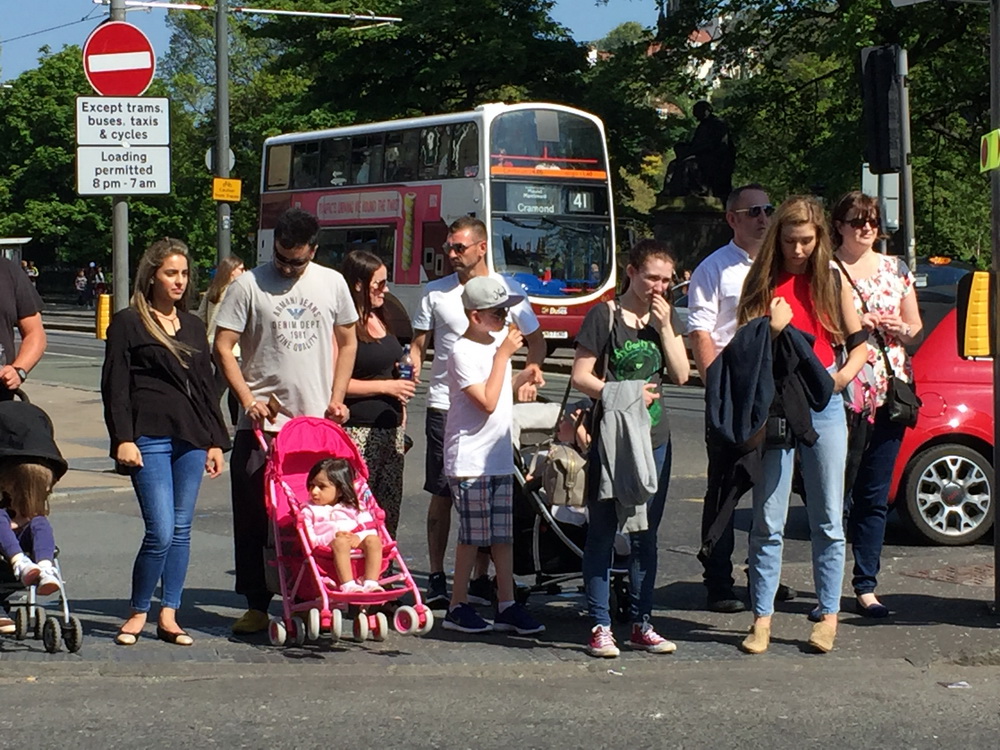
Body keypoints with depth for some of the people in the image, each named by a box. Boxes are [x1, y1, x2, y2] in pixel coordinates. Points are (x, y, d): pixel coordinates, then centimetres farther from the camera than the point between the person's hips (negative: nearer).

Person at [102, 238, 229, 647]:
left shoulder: (193, 326, 18)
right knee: (161, 532, -11)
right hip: (150, 439, -5)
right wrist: (123, 439, -11)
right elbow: (114, 386, -3)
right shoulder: (128, 323, 1)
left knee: (181, 530, 6)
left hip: (191, 439, 5)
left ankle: (168, 615, 12)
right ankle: (137, 613, 4)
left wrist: (215, 440, 14)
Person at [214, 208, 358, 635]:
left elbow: (347, 342, 17)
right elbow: (223, 347, -3)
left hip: (317, 422, 2)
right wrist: (248, 399, -13)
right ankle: (256, 605, 8)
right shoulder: (249, 285, -3)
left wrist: (336, 399, 6)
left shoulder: (332, 283, 7)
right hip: (261, 422, -2)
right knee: (253, 517, 0)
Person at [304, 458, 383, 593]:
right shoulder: (309, 511, 15)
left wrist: (358, 537, -13)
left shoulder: (352, 508, 22)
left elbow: (370, 530, 11)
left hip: (357, 543, 3)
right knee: (340, 542, -36)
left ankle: (371, 583, -35)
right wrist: (333, 536, -16)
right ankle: (347, 585, -44)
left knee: (373, 541, -26)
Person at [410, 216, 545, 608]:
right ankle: (436, 580, 8)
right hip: (445, 405, 0)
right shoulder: (436, 292, 6)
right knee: (442, 494, 1)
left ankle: (481, 579, 12)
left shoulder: (506, 290, 4)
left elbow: (536, 339, 12)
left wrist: (531, 371, -8)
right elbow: (418, 343, 10)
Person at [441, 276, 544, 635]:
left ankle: (507, 605, 12)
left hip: (500, 457, 8)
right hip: (470, 460, -8)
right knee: (472, 535, -3)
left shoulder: (497, 341, 12)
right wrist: (503, 355, -17)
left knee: (504, 535, 8)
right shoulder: (463, 352, -14)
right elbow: (487, 402, -21)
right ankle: (458, 607, 6)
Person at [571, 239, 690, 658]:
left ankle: (641, 624, 16)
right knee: (602, 532, -1)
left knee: (645, 533, 9)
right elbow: (581, 376, -7)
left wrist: (665, 327, -6)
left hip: (654, 438, 5)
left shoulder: (667, 317, 10)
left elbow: (681, 375, 2)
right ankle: (600, 626, 4)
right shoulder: (605, 317, -5)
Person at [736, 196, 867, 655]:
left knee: (828, 518, 5)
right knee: (767, 521, 0)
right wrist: (772, 330, -16)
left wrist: (844, 375, -9)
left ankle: (828, 615, 14)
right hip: (772, 409, 0)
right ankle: (762, 617, 7)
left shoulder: (831, 280, 5)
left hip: (822, 407, 1)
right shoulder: (763, 281, 4)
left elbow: (859, 342, 8)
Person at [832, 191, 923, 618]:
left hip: (888, 393, 4)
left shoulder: (896, 269, 14)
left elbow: (915, 327, 18)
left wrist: (899, 327, -3)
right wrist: (853, 324, -15)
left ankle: (866, 587, 9)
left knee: (875, 495, 5)